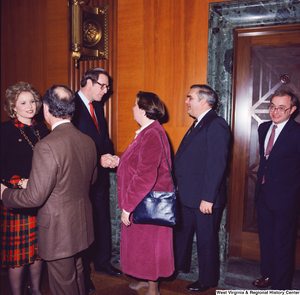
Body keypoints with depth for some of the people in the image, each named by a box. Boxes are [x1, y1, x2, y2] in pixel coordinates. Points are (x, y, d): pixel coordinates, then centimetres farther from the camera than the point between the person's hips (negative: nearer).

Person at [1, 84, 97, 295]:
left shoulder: (47, 146, -26)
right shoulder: (88, 142, -2)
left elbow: (34, 197, -23)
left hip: (58, 231, -7)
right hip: (82, 226, 7)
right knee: (77, 275, 27)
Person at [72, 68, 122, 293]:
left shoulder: (98, 106, 12)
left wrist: (109, 154, -5)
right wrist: (99, 159, -22)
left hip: (100, 175, 8)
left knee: (102, 221, 18)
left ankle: (102, 262, 38)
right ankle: (83, 274, 26)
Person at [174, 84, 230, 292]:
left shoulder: (216, 125, -17)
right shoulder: (198, 124, 13)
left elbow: (217, 164, -23)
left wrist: (208, 198, -23)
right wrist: (181, 188, 13)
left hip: (205, 199, -9)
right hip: (188, 196, 9)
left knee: (207, 240, 9)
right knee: (182, 232, 24)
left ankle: (208, 280, 29)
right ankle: (180, 265, 45)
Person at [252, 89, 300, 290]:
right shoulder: (264, 128, 7)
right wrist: (263, 179, 13)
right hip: (263, 194, 7)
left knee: (282, 244, 7)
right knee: (266, 239, 21)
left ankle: (281, 286, 25)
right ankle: (268, 275, 40)